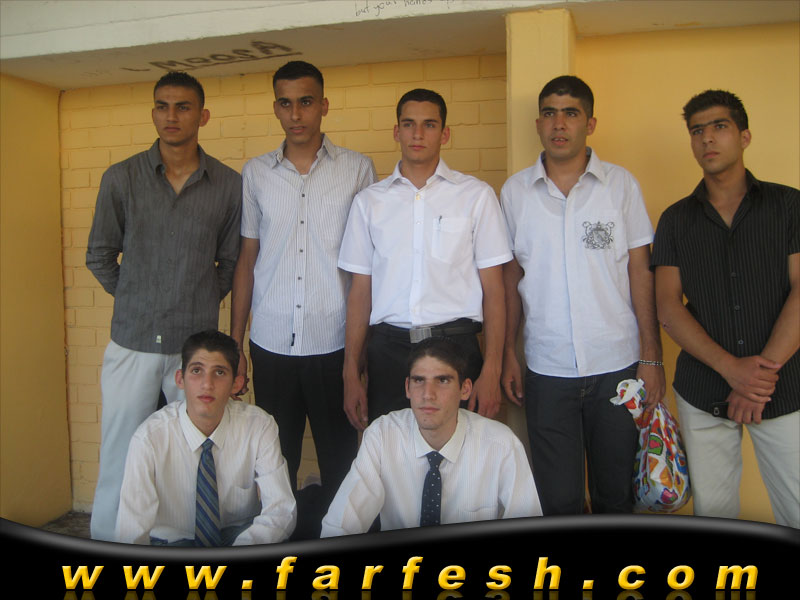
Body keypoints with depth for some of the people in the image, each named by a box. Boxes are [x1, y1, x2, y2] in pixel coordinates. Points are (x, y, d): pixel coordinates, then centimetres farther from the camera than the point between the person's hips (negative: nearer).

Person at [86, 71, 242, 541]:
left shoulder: (229, 185, 1)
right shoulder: (121, 178, 2)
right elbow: (100, 255, 11)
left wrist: (200, 304, 6)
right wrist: (135, 301, 9)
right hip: (132, 343, 1)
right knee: (121, 459, 8)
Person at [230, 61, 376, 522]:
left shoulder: (358, 169, 3)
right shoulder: (256, 173, 9)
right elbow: (247, 259, 12)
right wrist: (235, 343, 8)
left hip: (334, 343, -2)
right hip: (271, 344, 2)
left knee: (340, 464, 7)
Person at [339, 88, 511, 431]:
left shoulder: (476, 196, 5)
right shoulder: (369, 201, 10)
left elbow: (493, 290, 2)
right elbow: (360, 291, 10)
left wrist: (491, 370, -6)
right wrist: (351, 373, 6)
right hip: (388, 348, 2)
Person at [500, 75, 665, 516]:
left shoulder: (621, 184, 2)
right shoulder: (515, 191, 3)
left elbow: (640, 272, 2)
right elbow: (511, 278, 7)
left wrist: (651, 356, -2)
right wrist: (508, 355, 4)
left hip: (618, 365, 0)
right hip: (547, 369, 0)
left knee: (615, 494, 14)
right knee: (558, 500, 8)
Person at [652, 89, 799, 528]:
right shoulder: (675, 220, 6)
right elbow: (669, 309, -2)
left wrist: (765, 371, -14)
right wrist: (733, 368, -14)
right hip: (703, 392, 1)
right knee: (712, 513, 10)